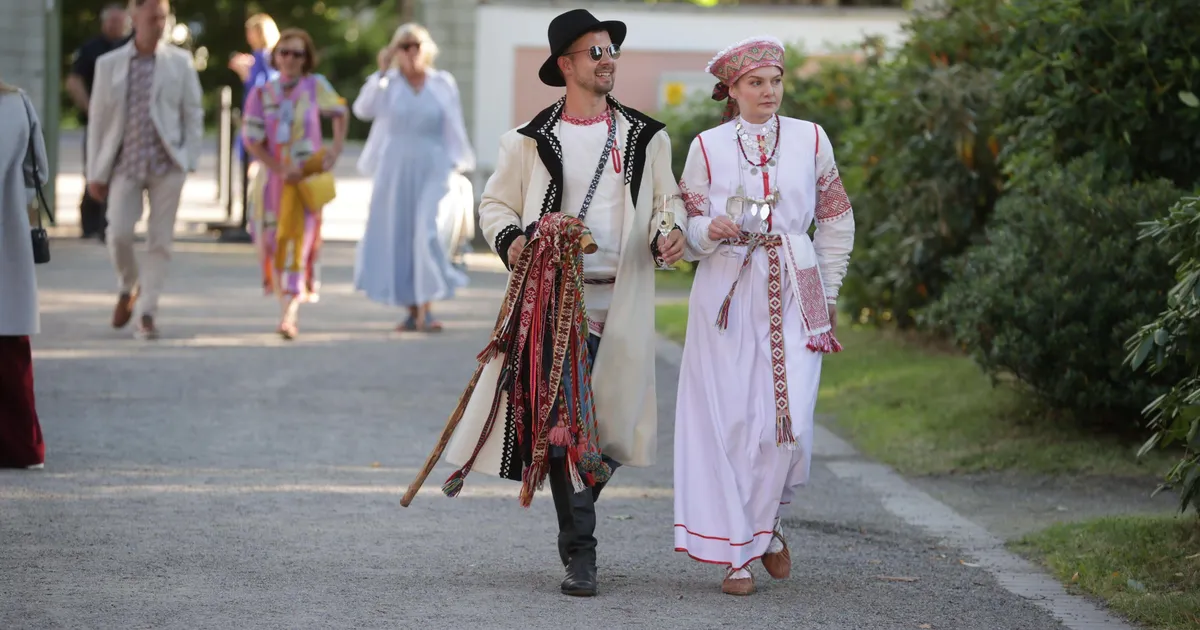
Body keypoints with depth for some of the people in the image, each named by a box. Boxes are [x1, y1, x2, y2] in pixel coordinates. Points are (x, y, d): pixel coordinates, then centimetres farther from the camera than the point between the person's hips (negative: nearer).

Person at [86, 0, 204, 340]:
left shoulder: (180, 62, 5)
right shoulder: (109, 64, 6)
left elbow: (193, 114, 7)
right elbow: (98, 119, 7)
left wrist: (190, 160, -3)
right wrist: (95, 172, 4)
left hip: (167, 163, 0)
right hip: (126, 163, 0)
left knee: (159, 241, -2)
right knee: (119, 233, -12)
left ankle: (147, 314, 5)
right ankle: (128, 287, 17)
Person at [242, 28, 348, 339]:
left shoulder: (315, 86, 0)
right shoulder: (261, 95, 0)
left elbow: (339, 114, 16)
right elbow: (252, 141, -4)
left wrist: (336, 149, 2)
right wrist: (281, 169, -14)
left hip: (306, 176, -2)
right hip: (272, 175, 2)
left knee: (296, 237, -15)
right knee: (273, 241, 7)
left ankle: (289, 316, -22)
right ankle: (288, 309, 28)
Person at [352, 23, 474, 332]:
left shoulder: (443, 84, 4)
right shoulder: (388, 83, 2)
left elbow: (454, 130, 7)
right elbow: (363, 109, -15)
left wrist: (458, 166, 3)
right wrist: (381, 73, -20)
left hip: (432, 169, -1)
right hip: (395, 169, 1)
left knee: (428, 233, -15)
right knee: (398, 237, 4)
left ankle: (426, 309, -16)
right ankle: (412, 309, 15)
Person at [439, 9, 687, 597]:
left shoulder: (646, 138, 11)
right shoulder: (529, 141, 5)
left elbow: (669, 202, 15)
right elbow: (495, 203, 11)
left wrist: (671, 233, -8)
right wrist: (511, 239, -9)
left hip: (620, 302, 2)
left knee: (611, 429, 2)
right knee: (564, 422, -8)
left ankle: (575, 528, 26)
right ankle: (580, 554, -3)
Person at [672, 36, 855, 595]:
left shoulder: (809, 140, 7)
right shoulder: (707, 147, 5)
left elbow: (836, 218, 15)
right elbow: (689, 224, 7)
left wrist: (827, 291, 11)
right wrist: (713, 229, -15)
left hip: (793, 293, 1)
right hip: (726, 293, -1)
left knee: (789, 419, -9)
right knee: (729, 418, -4)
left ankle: (766, 522, 18)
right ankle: (736, 552, 4)